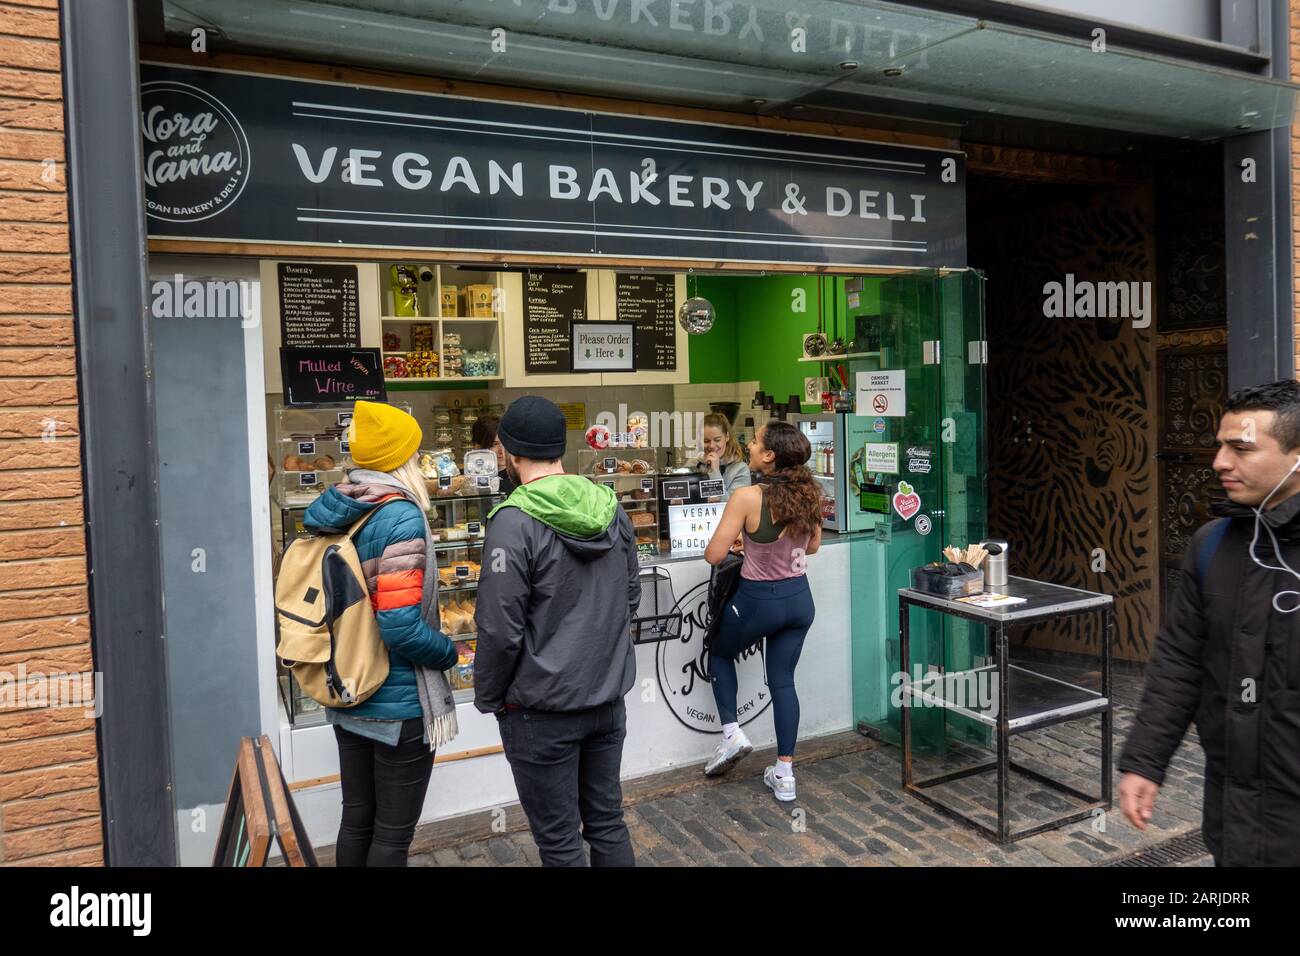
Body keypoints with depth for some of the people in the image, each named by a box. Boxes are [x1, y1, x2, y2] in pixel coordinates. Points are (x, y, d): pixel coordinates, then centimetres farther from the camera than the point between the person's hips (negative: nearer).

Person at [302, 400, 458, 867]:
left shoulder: (338, 513, 3)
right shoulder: (401, 517, -22)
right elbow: (401, 625, -26)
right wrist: (450, 652, -10)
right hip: (399, 705, -8)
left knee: (356, 820, 21)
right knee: (393, 833, 9)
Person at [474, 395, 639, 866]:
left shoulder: (515, 522, -19)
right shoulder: (611, 507, 1)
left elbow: (500, 630, -18)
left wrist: (488, 698, -3)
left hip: (542, 709, -6)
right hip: (608, 697, 6)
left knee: (559, 841, 9)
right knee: (607, 821, 19)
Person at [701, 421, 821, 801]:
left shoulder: (747, 497, -22)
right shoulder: (807, 493, -4)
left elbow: (714, 555, -18)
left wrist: (741, 538, 3)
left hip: (758, 601, -5)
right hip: (799, 598, 5)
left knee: (719, 653, 24)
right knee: (783, 679, 14)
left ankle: (732, 733, 17)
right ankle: (785, 774, 19)